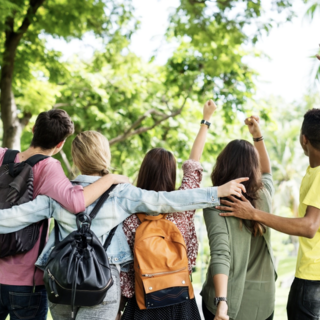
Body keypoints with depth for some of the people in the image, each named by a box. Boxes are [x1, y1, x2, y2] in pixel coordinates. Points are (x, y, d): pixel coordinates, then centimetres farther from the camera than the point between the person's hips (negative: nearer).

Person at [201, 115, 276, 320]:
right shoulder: (264, 195, -1)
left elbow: (220, 254, -26)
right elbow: (267, 172, 23)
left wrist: (221, 302, -32)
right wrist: (258, 136, 21)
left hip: (230, 300, -3)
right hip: (263, 298, 3)